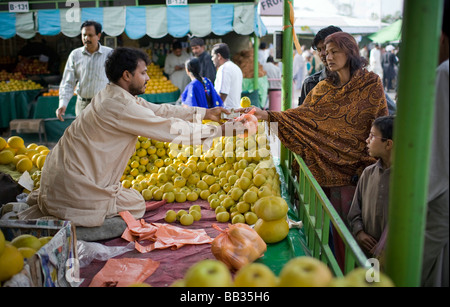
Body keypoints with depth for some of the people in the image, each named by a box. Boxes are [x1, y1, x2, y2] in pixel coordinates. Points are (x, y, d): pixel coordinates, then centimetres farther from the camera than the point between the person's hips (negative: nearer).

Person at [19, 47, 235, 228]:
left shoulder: (116, 96, 7)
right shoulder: (120, 106, -22)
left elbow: (159, 110, 9)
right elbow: (170, 129, -21)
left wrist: (205, 113, 7)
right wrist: (219, 130, -13)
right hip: (76, 185, -9)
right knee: (135, 205, 7)